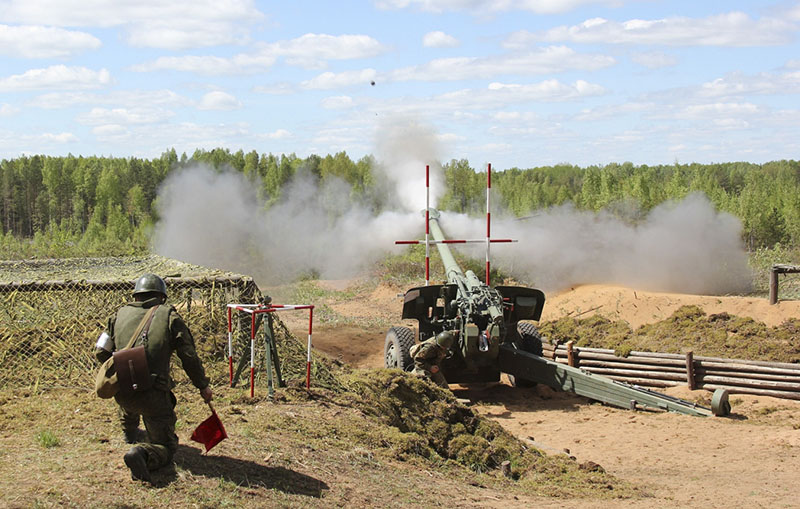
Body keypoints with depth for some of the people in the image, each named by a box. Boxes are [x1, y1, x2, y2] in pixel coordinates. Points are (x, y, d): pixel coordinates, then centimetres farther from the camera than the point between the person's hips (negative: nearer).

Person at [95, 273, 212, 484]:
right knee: (165, 446, 6)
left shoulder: (121, 314, 12)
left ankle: (130, 432, 53)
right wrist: (203, 385, 14)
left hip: (122, 393, 4)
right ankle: (142, 452, -24)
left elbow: (101, 352, 15)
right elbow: (189, 356, 1)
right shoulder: (168, 315, 4)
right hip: (153, 395, -4)